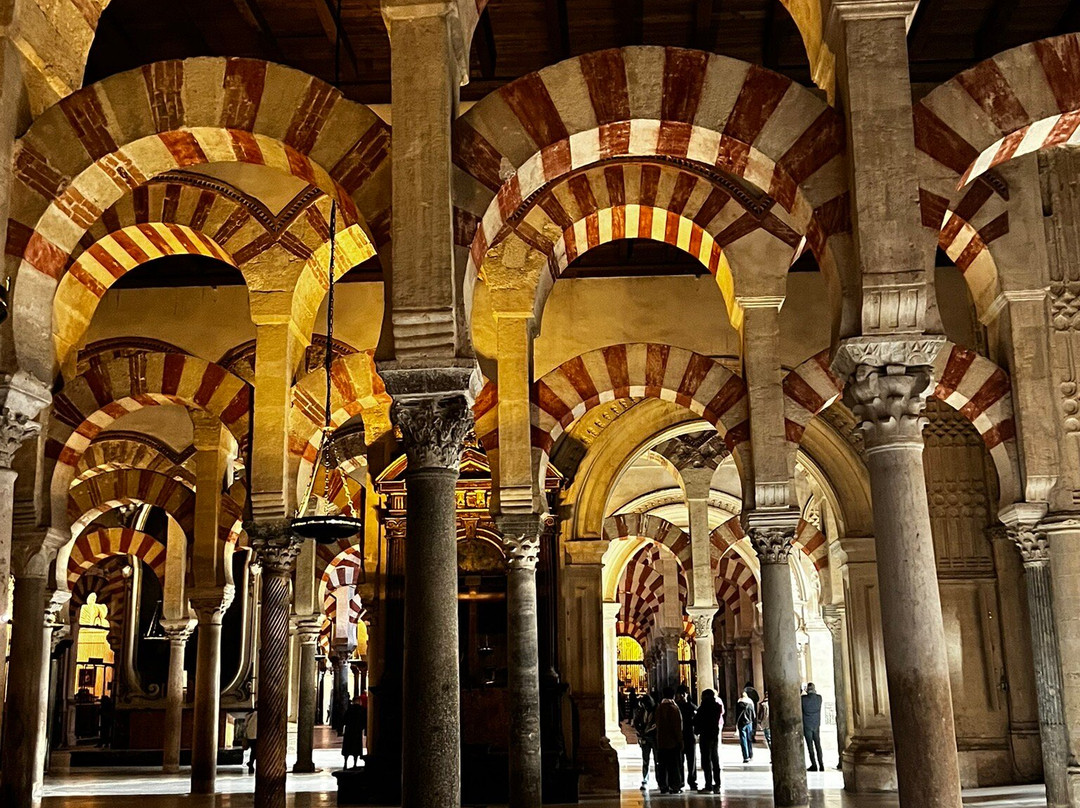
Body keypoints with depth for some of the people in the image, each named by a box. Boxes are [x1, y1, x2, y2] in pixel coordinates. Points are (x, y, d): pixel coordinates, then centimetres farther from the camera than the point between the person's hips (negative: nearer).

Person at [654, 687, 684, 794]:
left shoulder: (659, 708, 8)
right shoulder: (673, 708, -13)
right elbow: (677, 726, -14)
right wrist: (680, 740, -8)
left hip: (661, 741, 6)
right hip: (673, 741, -6)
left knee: (662, 765, 9)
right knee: (674, 765, 0)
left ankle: (663, 786, 11)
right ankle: (674, 786, 0)